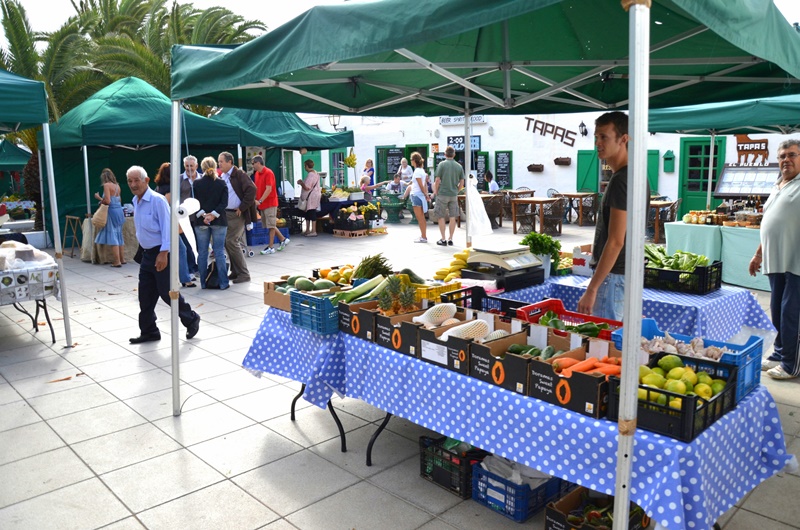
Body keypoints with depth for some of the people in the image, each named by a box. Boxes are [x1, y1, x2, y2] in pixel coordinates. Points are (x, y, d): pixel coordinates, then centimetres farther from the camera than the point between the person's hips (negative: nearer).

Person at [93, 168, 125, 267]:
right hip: (119, 210, 7)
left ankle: (117, 261, -5)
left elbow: (107, 201, -17)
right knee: (119, 235, 14)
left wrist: (99, 198, 0)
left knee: (112, 237, -4)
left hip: (112, 211, -7)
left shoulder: (107, 185, -10)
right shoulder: (117, 186, 11)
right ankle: (122, 259, 20)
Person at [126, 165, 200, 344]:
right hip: (147, 254, 8)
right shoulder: (135, 201, 10)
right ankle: (148, 332, 20)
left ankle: (191, 320, 18)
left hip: (161, 254, -8)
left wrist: (163, 254, -23)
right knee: (145, 295, 10)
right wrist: (146, 251, 18)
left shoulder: (157, 200, -16)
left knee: (166, 292, -2)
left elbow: (167, 227, -19)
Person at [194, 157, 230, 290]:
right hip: (219, 221, 0)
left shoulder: (196, 183, 0)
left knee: (202, 253, 7)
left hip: (201, 222, 1)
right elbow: (224, 202, -8)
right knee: (219, 252, 1)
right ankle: (223, 283, 1)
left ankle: (204, 283, 11)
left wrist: (202, 215, -9)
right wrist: (213, 214, -12)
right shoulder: (221, 183, -1)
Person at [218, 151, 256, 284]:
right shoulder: (222, 177, 13)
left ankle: (243, 274, -2)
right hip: (225, 214, 8)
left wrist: (242, 208, -18)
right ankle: (235, 271, 20)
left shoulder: (239, 175, -10)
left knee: (231, 241, -11)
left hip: (237, 214, -8)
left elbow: (251, 189, -21)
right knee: (227, 242, 9)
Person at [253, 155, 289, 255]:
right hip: (262, 204, 8)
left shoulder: (268, 173, -14)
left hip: (270, 203, -8)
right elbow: (257, 188, 15)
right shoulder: (257, 173, 11)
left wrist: (260, 201, -25)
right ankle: (283, 239, 25)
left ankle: (271, 248, 2)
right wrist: (255, 199, 3)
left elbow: (268, 189, -21)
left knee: (271, 225, -2)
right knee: (269, 225, 13)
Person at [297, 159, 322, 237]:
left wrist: (301, 183, -5)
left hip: (311, 197, -11)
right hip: (313, 196, 11)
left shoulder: (310, 175, -18)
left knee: (311, 213, -6)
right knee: (308, 213, 16)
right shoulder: (316, 173, 13)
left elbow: (307, 187, -21)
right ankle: (308, 230, 24)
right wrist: (302, 182, 15)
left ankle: (313, 231, -3)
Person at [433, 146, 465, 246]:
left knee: (441, 217, 5)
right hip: (454, 195, 3)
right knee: (452, 217, 8)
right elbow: (461, 183, 5)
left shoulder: (442, 165, -6)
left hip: (442, 194, -3)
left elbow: (437, 180, -9)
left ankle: (443, 239, 6)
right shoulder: (459, 166, 4)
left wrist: (435, 192, 4)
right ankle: (450, 239, 12)